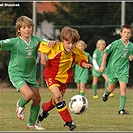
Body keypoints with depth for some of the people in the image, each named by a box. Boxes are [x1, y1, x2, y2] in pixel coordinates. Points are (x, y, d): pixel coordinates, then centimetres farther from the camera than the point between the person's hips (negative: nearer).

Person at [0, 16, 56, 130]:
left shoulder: (35, 40, -1)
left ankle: (32, 123, 26)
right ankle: (20, 105, 12)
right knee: (29, 94, -24)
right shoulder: (15, 42, -14)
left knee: (37, 99, 7)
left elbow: (48, 43, 1)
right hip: (16, 73, -5)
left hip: (31, 74, 5)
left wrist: (52, 42, -22)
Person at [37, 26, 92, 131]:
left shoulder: (76, 52, -13)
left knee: (58, 100, 16)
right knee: (58, 96, -25)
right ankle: (68, 121, -18)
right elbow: (41, 44, -8)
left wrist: (85, 64, -15)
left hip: (64, 77, 5)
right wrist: (43, 56, -17)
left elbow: (81, 59, 5)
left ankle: (45, 108, 52)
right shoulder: (54, 48, -24)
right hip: (51, 75, -5)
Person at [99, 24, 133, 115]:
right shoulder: (116, 43, -11)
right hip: (113, 68, -2)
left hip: (123, 70, 2)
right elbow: (106, 52, -6)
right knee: (111, 88, 13)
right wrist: (102, 65, -7)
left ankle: (122, 108, -10)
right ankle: (106, 94, 50)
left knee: (123, 88, -13)